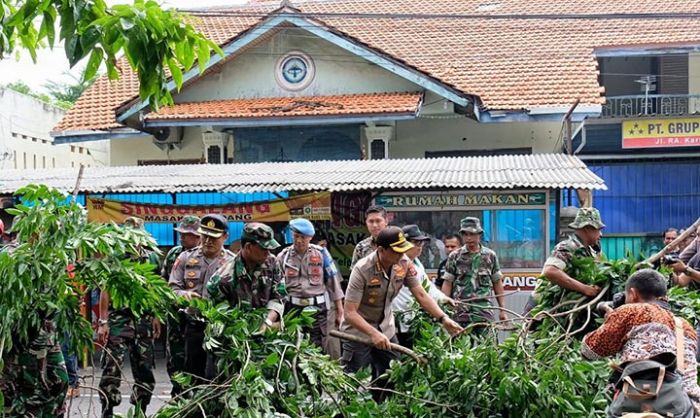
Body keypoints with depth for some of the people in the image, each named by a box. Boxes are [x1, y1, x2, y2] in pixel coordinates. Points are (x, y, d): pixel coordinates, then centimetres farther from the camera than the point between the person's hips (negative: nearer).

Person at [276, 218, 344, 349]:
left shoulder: (321, 253, 2)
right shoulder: (283, 257, 3)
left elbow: (333, 283, 5)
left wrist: (340, 312, 5)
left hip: (317, 309, -1)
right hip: (292, 309, 1)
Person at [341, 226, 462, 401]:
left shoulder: (405, 263, -13)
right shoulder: (362, 270, -28)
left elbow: (421, 294, -5)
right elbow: (350, 312, -27)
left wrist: (443, 319, -16)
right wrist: (373, 334, -38)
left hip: (386, 328, 6)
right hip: (359, 329, -6)